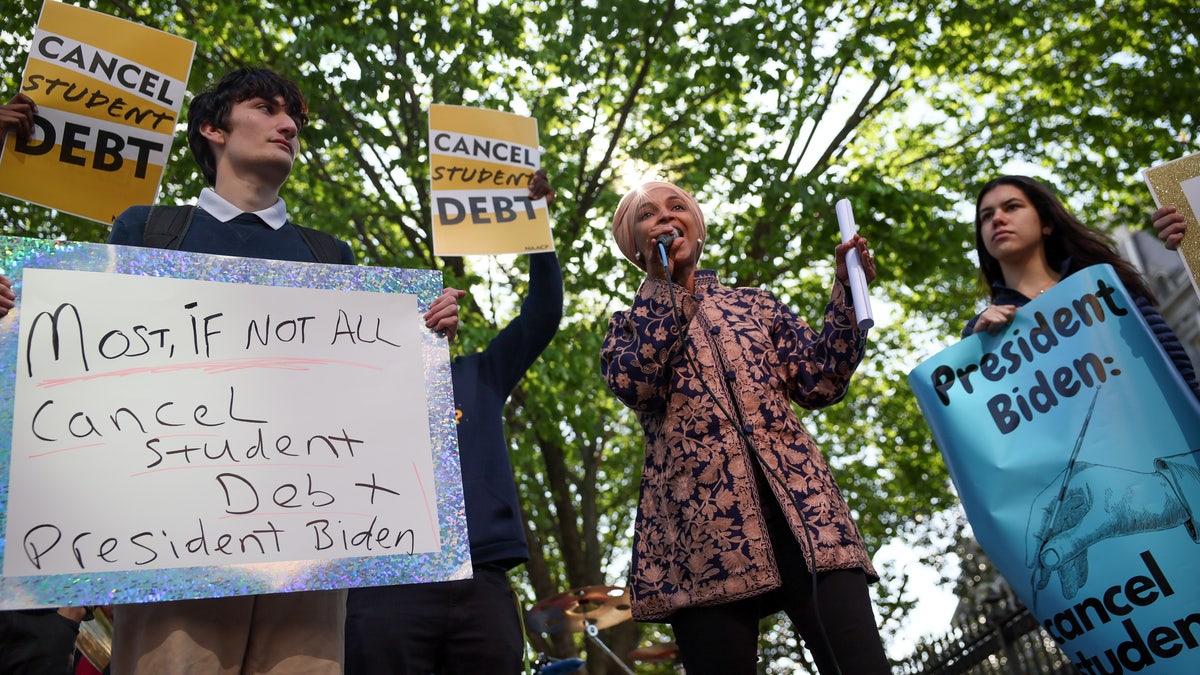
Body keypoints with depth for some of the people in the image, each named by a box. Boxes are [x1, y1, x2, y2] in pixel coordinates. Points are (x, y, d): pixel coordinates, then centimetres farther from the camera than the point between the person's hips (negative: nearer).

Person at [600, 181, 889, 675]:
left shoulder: (755, 305, 24)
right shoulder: (628, 325, 20)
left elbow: (820, 384, 14)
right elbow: (635, 383, -3)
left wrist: (845, 290, 7)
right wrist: (666, 282, 2)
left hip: (797, 502, 2)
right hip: (702, 519, -1)